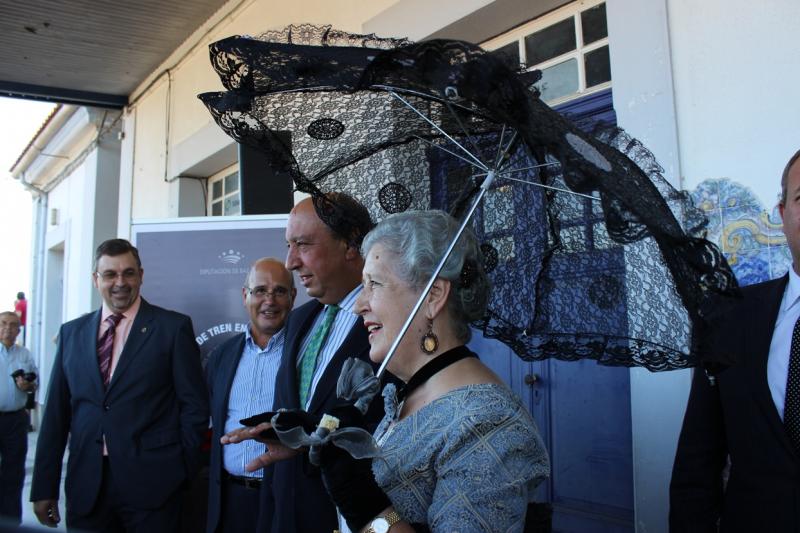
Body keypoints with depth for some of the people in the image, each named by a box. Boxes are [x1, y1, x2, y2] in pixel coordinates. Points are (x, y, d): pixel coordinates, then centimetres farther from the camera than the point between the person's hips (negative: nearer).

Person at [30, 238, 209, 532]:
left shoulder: (173, 327, -2)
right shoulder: (72, 332, 9)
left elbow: (195, 405, -2)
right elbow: (56, 412, 9)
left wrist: (181, 472, -3)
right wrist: (44, 487, 7)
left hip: (151, 485, -3)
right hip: (85, 487, 3)